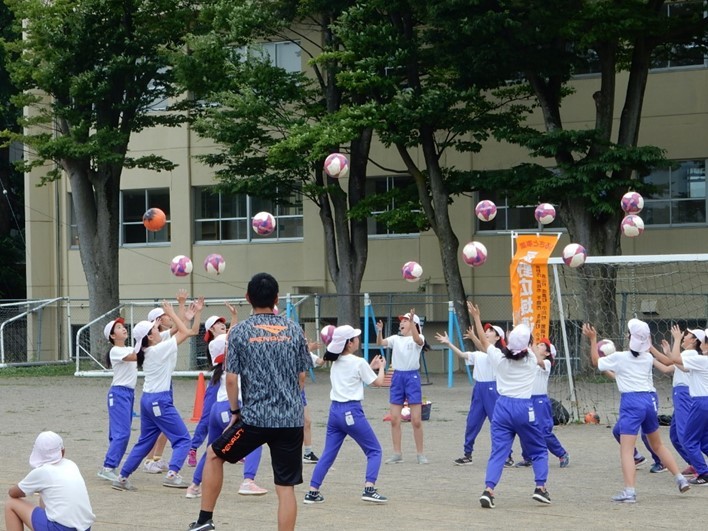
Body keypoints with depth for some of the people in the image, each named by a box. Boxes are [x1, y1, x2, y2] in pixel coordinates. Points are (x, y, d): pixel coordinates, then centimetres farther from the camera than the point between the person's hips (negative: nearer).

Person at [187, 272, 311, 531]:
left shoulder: (240, 331, -3)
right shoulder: (293, 329, 5)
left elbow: (231, 379, -5)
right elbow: (302, 376, 11)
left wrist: (235, 410, 9)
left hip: (255, 417, -2)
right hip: (292, 419, 2)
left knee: (214, 454, 22)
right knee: (286, 488, 3)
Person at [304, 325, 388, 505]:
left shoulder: (336, 362, 11)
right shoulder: (359, 363, -8)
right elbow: (378, 382, 3)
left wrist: (371, 367, 27)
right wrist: (381, 367, 21)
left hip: (335, 410, 6)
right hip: (352, 411, -6)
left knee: (328, 454, 10)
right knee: (374, 450, 6)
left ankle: (313, 492, 4)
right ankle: (369, 489, -8)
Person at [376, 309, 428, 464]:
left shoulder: (418, 338, -3)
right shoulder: (396, 339, 9)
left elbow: (417, 340, -27)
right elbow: (380, 343, -5)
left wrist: (412, 321, -40)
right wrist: (379, 331, -24)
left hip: (412, 377, -4)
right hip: (397, 377, 4)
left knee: (416, 420, -4)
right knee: (394, 419, 4)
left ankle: (420, 454, 6)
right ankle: (397, 454, 12)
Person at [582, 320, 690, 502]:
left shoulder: (619, 357, -3)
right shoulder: (648, 358, 10)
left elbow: (596, 361, 11)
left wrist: (593, 339, 18)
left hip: (631, 402, -6)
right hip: (649, 400, 6)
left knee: (626, 449, -10)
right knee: (658, 445, 24)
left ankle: (629, 491, -22)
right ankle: (680, 479, 25)